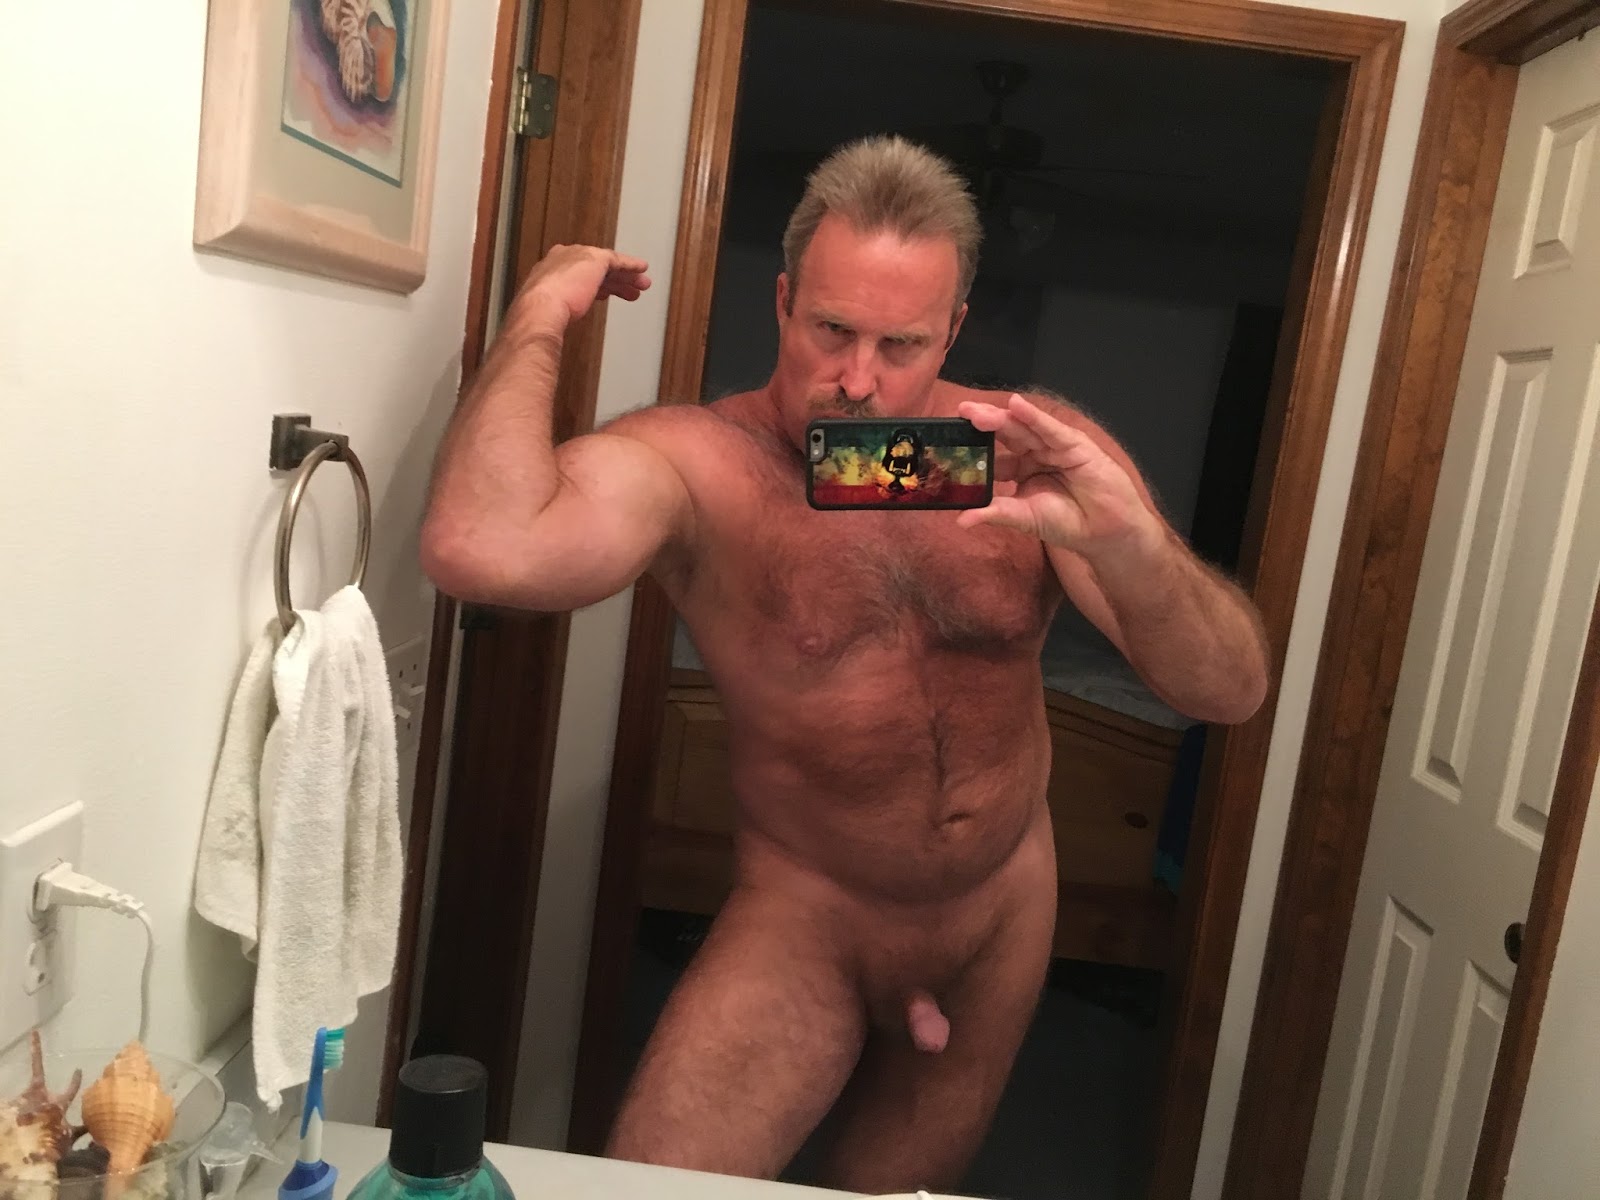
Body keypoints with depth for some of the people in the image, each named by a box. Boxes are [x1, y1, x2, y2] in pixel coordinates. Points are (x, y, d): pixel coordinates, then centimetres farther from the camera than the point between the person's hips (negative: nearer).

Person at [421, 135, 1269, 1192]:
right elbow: (482, 551, -40)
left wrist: (1127, 543, -38)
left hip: (1003, 923, 3)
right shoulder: (699, 463, -20)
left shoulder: (1037, 454, -12)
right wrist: (542, 315, -26)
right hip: (803, 917, -2)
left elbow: (1233, 692, -17)